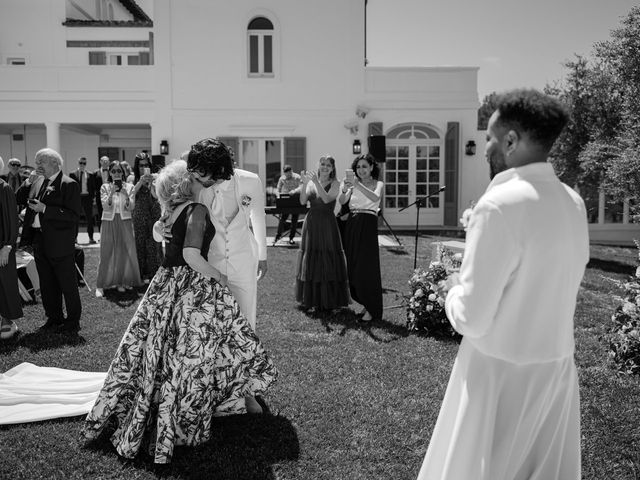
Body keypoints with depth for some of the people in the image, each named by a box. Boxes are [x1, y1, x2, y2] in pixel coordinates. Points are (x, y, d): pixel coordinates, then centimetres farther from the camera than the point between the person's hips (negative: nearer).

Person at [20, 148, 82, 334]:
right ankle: (54, 318, 28)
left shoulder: (69, 185, -12)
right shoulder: (39, 182, 12)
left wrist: (45, 209, -22)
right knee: (47, 285, 15)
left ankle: (73, 321, 15)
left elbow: (74, 215, -21)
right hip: (40, 242, 8)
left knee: (68, 285, 3)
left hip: (60, 244, -8)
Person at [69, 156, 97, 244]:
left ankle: (91, 238, 6)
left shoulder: (90, 175, 9)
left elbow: (93, 187, 8)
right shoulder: (72, 174, 6)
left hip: (87, 197, 0)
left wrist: (92, 197, -2)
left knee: (89, 218, 1)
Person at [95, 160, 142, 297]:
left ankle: (121, 282, 16)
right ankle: (100, 286, 2)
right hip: (109, 222, -1)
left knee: (124, 252, 2)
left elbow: (131, 207, -3)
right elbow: (105, 206, -8)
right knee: (106, 253, -2)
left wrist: (126, 195, -19)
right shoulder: (105, 187, 3)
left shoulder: (129, 187, 4)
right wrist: (111, 193, -22)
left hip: (124, 223, 1)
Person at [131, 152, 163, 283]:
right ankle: (143, 273, 13)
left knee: (154, 242, 2)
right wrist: (141, 181, -22)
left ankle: (154, 272, 15)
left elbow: (155, 195, -11)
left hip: (153, 214, 0)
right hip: (139, 214, 0)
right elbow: (131, 194, -13)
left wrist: (151, 182, -24)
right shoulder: (133, 179, 2)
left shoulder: (154, 177, 0)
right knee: (140, 243, 3)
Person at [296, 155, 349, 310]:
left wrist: (317, 182, -21)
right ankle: (311, 298, 19)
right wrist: (305, 183, -13)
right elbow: (303, 201, -3)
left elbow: (327, 199, -18)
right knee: (310, 260, 8)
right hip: (311, 223, 4)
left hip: (327, 223, -4)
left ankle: (329, 299, 6)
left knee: (328, 260, -3)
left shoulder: (334, 184, 0)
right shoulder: (311, 182, 9)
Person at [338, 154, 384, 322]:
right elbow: (341, 201, -3)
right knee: (353, 267, 7)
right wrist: (344, 190, -23)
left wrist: (358, 185, -30)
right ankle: (365, 303, 23)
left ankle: (373, 309, 2)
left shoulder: (378, 184, 3)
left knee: (367, 267, -7)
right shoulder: (354, 185, 13)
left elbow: (375, 197, -20)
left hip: (368, 225, -5)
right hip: (351, 225, 5)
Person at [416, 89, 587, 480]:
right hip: (558, 364, 7)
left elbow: (472, 319, -22)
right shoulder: (573, 202, 1)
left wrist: (454, 289, -2)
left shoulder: (501, 204, -22)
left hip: (503, 370, -7)